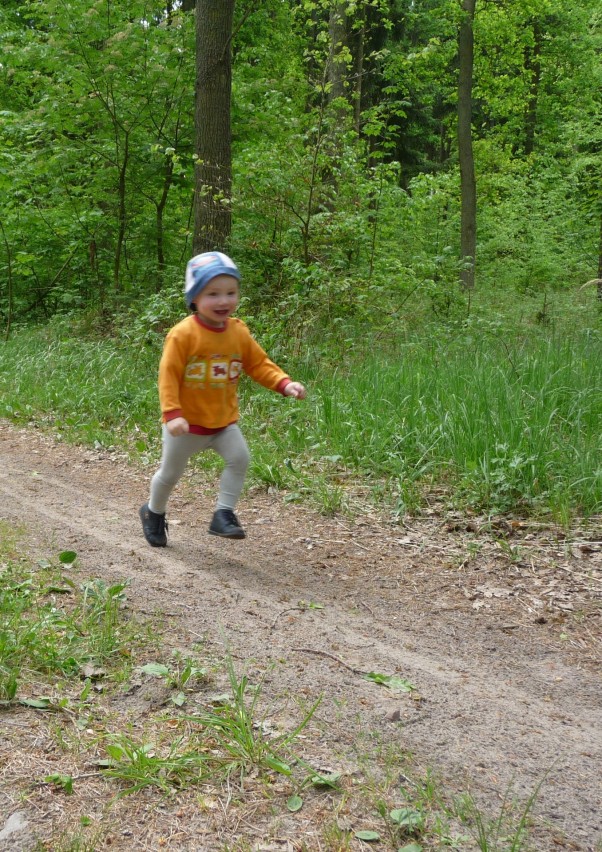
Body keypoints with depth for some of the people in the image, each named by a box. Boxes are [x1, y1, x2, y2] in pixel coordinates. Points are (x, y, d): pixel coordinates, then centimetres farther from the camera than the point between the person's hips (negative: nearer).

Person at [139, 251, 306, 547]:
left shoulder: (239, 332, -5)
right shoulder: (183, 334, -20)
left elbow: (259, 364, 2)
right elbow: (168, 375, -20)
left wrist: (285, 383, -14)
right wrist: (172, 414, -28)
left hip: (224, 420, 4)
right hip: (187, 422, -3)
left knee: (239, 457, -18)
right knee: (170, 472, 14)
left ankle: (224, 515, -5)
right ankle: (154, 512, 42)